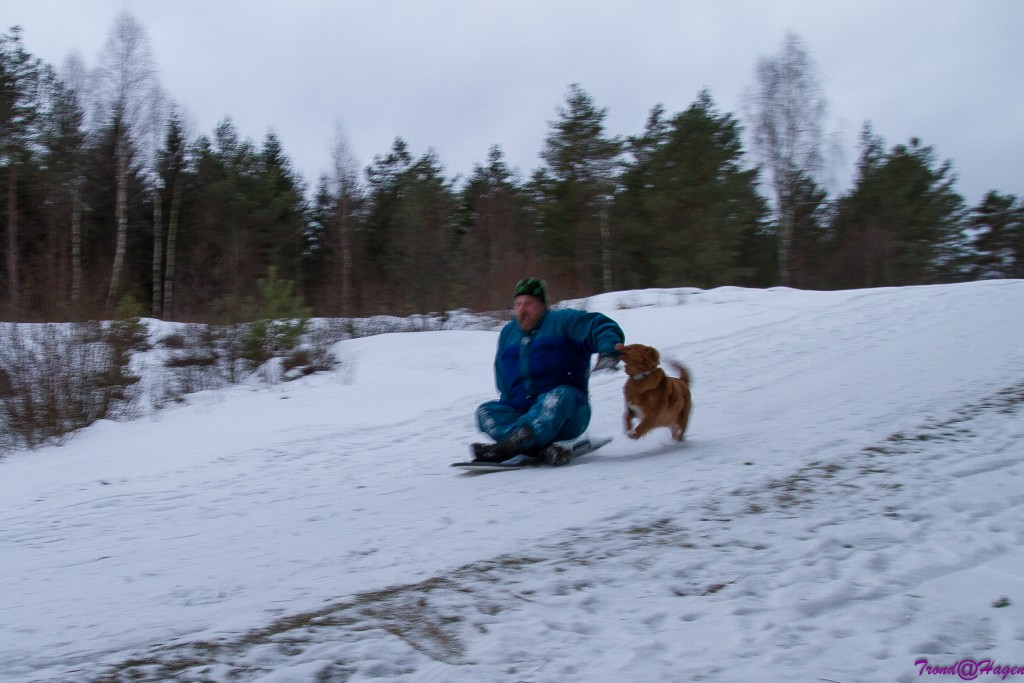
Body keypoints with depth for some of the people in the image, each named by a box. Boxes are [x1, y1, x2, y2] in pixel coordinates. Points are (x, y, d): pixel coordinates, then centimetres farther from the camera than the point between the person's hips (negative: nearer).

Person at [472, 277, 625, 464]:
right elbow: (504, 385, 22)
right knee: (485, 412, -20)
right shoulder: (508, 333, 19)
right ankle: (541, 449, -40)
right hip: (522, 410, 5)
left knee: (560, 396, -37)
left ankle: (516, 442, -55)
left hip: (567, 416, -5)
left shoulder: (562, 321, 3)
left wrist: (607, 354, -27)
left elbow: (604, 327, -8)